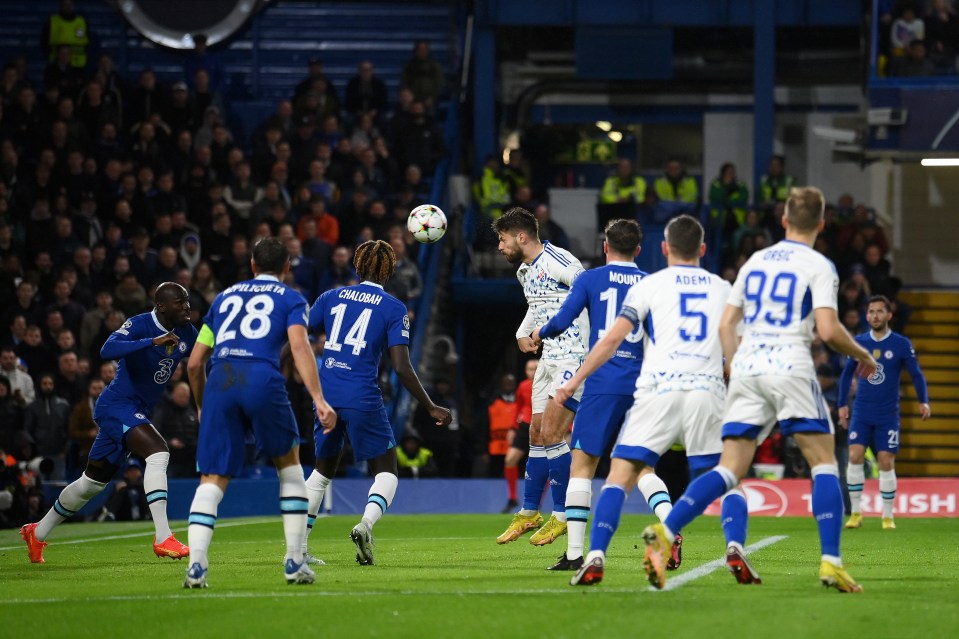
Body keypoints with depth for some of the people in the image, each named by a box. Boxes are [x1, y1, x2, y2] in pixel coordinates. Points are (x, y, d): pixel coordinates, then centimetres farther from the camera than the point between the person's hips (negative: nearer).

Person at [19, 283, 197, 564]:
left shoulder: (186, 332, 3)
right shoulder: (139, 325, -19)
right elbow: (108, 350, -37)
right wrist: (153, 342, -44)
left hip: (138, 411, 9)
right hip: (117, 405, -9)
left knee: (93, 482, 17)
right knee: (157, 452, -30)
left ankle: (37, 533, 34)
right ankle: (163, 539, -32)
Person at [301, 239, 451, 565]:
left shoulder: (331, 297, 9)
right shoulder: (394, 309, -1)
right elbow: (402, 368, -8)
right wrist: (431, 408, 0)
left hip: (326, 395, 4)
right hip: (363, 399, -4)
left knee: (323, 471, 22)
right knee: (386, 472, 9)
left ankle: (298, 547, 16)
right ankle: (366, 523, -20)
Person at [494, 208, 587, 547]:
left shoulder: (558, 262, -16)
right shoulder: (525, 271, 14)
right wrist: (523, 332, 15)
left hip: (574, 358, -9)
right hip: (548, 359, 9)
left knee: (551, 433, -13)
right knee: (537, 434, 10)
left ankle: (562, 516, -5)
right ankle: (529, 513, 19)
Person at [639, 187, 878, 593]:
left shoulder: (756, 261, 16)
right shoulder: (818, 266, -1)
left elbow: (726, 324, 15)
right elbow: (828, 330, -11)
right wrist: (862, 355, 6)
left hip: (746, 369, 5)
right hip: (791, 368, -5)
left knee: (730, 469, 3)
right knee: (824, 463, 5)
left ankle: (664, 532, -17)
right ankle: (830, 563, -7)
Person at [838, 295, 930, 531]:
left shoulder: (901, 345, -4)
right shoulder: (859, 342, 3)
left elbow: (916, 374, 1)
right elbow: (847, 373, 15)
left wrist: (923, 401, -13)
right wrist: (842, 404, 13)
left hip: (888, 416, -2)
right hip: (861, 413, 2)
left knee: (886, 463, -4)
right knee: (855, 456, -12)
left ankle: (888, 516, 9)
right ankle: (856, 513, -4)